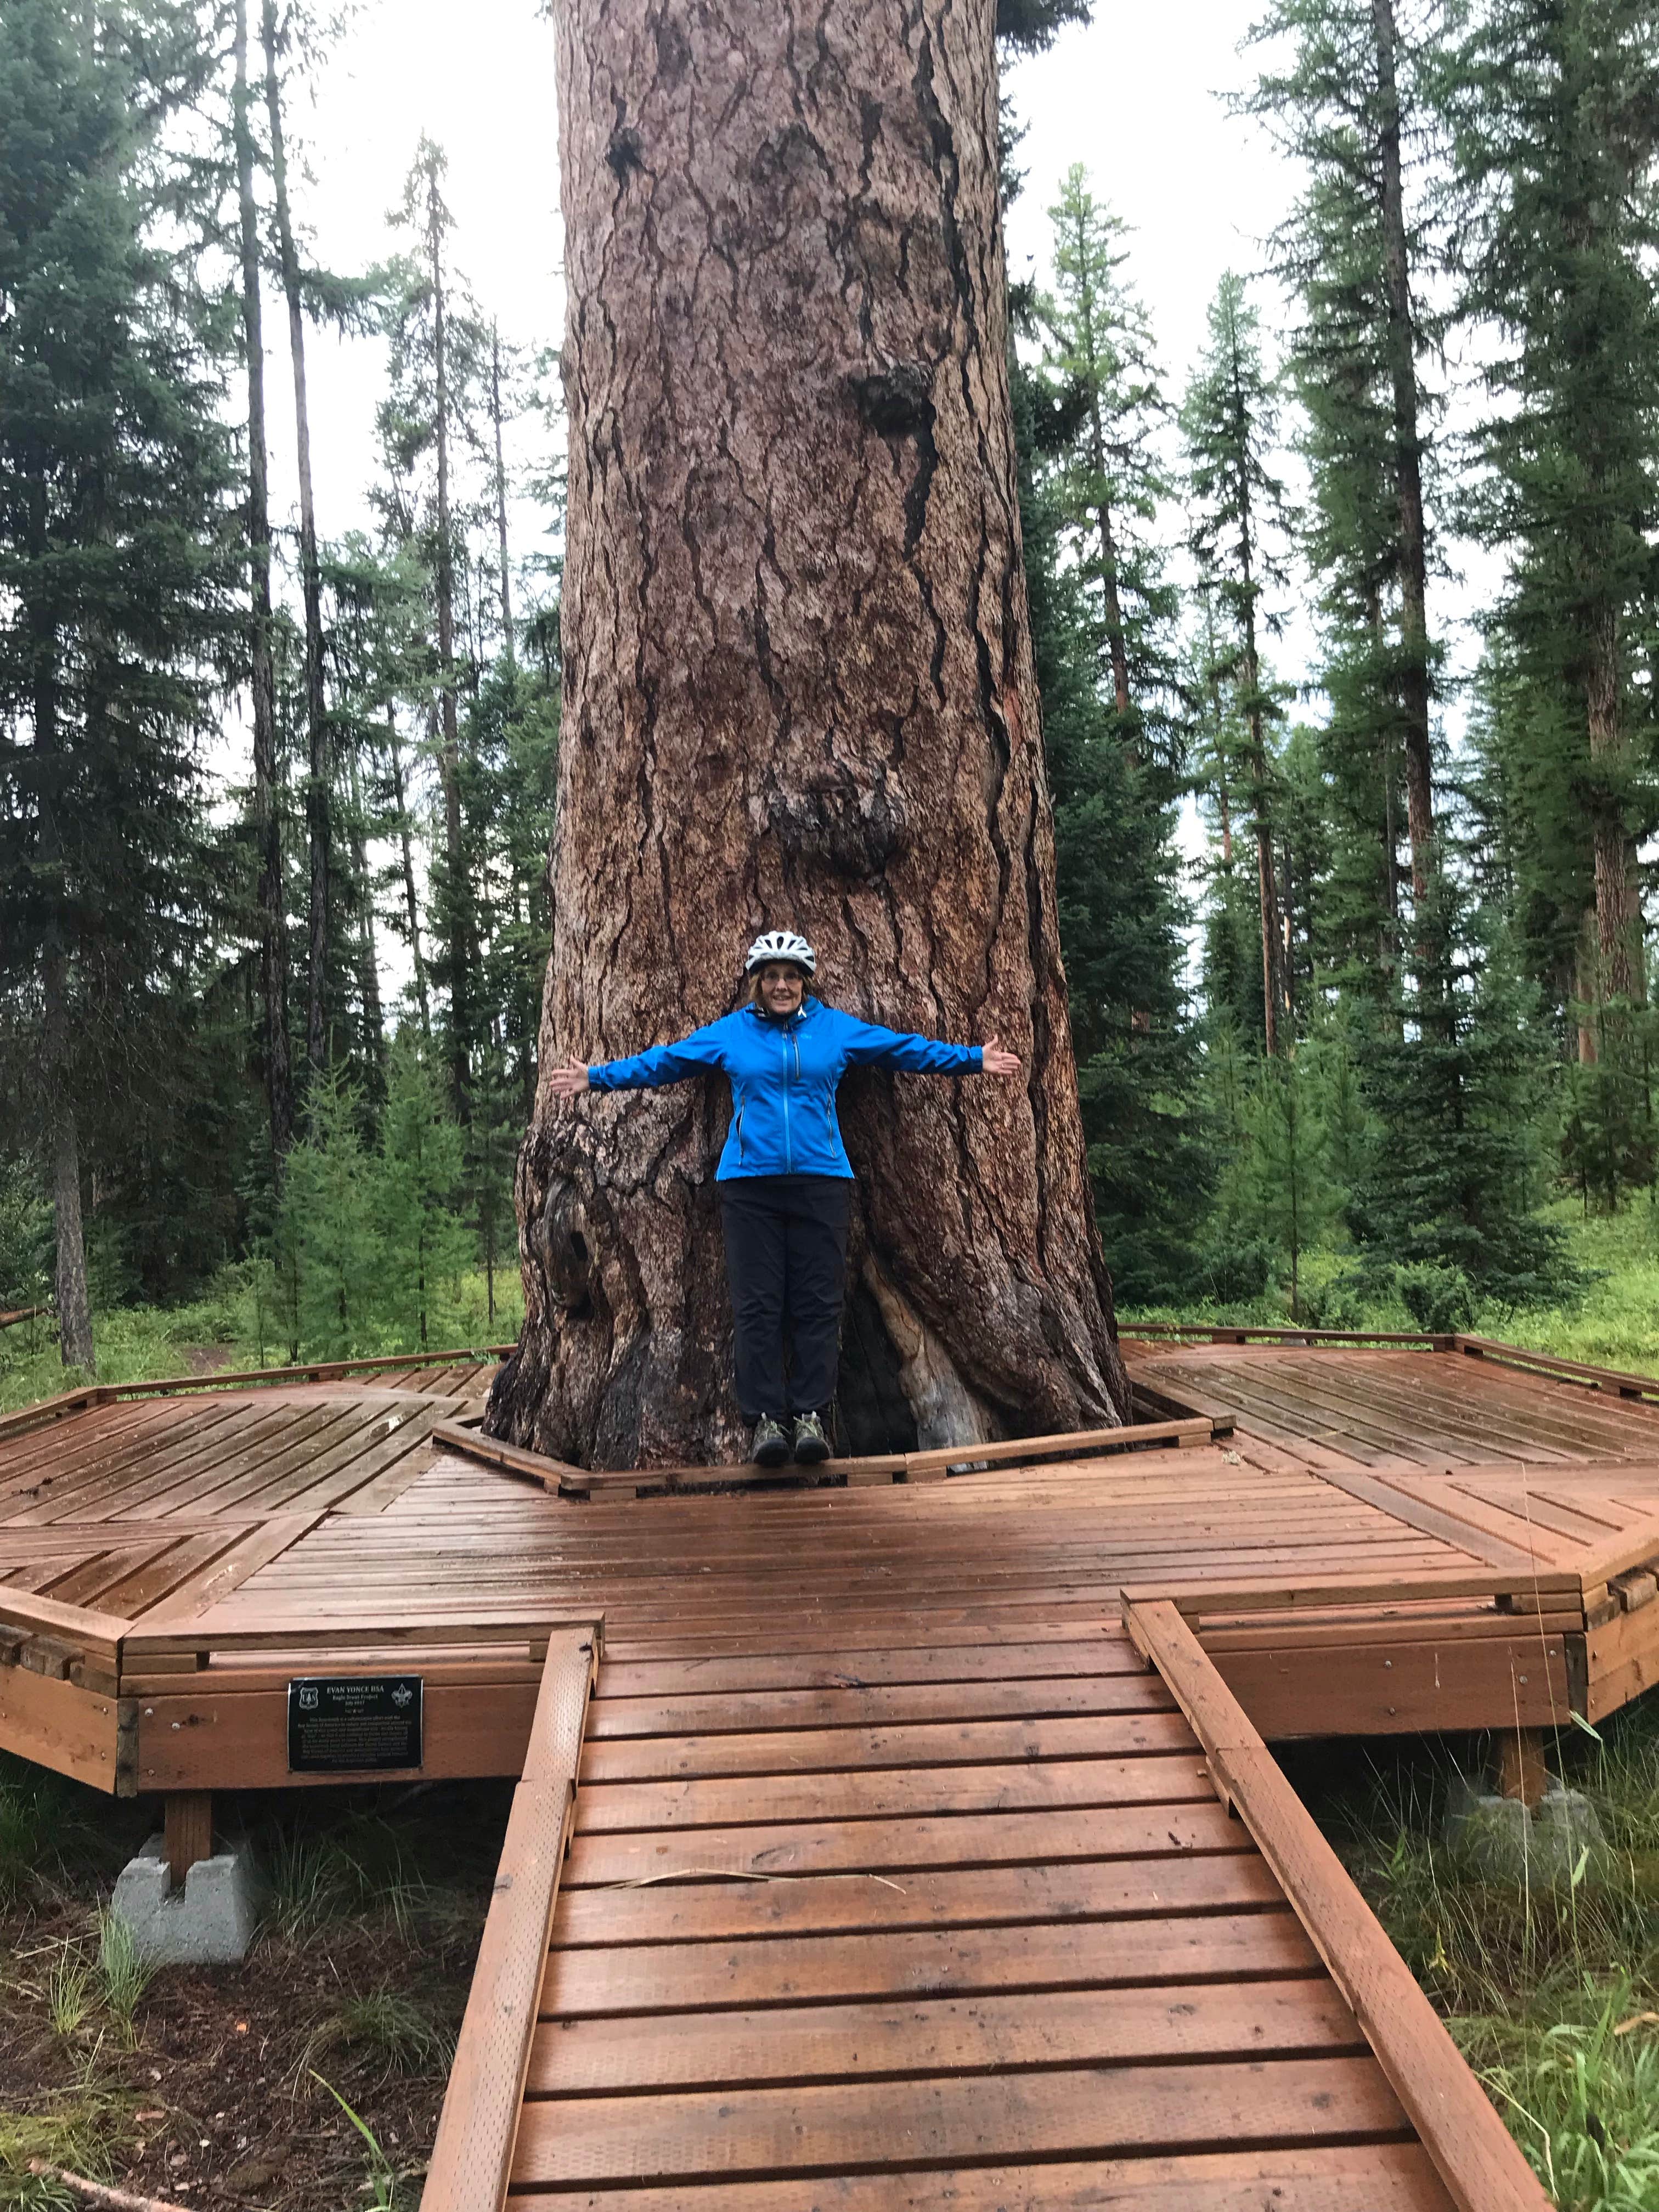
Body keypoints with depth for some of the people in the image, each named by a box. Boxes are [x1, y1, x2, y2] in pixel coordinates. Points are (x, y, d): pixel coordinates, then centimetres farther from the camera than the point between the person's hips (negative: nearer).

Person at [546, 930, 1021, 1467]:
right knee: (757, 1303, -2)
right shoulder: (729, 1032, 10)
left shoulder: (836, 1027, 11)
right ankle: (767, 1418, 2)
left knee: (817, 1302, -2)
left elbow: (906, 1049, 13)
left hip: (821, 1181, 0)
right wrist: (595, 1077, 7)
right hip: (749, 1183, 0)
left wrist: (974, 1060, 9)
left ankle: (810, 1414, 4)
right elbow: (663, 1060, 12)